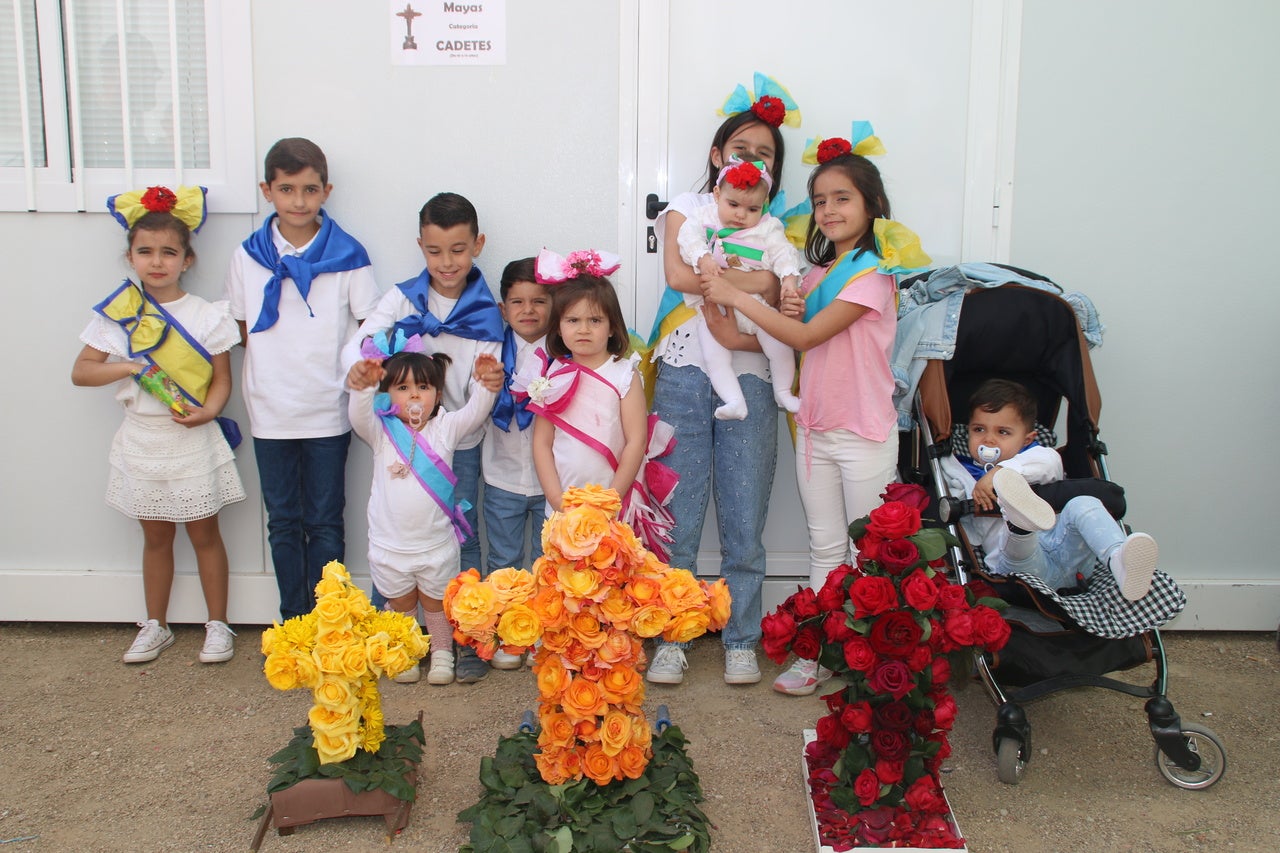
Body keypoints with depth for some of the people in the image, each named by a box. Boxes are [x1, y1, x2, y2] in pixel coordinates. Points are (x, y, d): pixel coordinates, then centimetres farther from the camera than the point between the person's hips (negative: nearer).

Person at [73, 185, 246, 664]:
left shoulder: (207, 316, -5)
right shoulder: (117, 315, -1)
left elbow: (222, 378, -3)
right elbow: (81, 372, -2)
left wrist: (206, 411, -22)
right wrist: (128, 366, -18)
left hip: (193, 442, -2)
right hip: (141, 441, 2)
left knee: (204, 534, 8)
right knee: (156, 536, 15)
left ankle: (217, 625, 22)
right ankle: (155, 627, 28)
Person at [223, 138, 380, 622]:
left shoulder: (347, 256, -4)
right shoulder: (248, 256, 2)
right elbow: (241, 328, 9)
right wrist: (275, 361, -6)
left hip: (327, 413, -2)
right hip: (270, 413, 2)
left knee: (324, 523, 8)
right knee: (283, 523, 12)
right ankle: (292, 618, 25)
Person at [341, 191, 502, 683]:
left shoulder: (485, 313, -4)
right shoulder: (402, 298, -1)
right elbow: (357, 343, -12)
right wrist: (360, 369, -35)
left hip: (460, 444, -1)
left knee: (462, 540, 6)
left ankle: (469, 642, 17)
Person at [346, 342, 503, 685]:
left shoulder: (446, 428, -6)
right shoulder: (382, 432, -8)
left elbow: (474, 412, -23)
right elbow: (360, 415, -28)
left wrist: (485, 386, -46)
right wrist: (361, 387, -52)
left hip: (437, 544, 0)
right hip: (390, 545, 0)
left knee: (437, 602, 19)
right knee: (401, 604, 20)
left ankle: (442, 653, 38)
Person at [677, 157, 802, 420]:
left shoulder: (768, 228, 5)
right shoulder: (705, 216, 5)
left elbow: (783, 254, -2)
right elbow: (689, 236, -8)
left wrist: (789, 279, -21)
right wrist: (702, 259, -27)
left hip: (756, 303, 0)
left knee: (780, 343, -10)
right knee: (714, 355, -14)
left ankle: (783, 392, 13)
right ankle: (734, 401, -12)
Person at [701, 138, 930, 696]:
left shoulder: (871, 274, -13)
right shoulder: (818, 273, 11)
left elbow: (807, 337, -20)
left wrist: (735, 297, -15)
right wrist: (790, 310, -6)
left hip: (864, 434, -7)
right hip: (815, 429, 7)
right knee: (825, 547, 12)